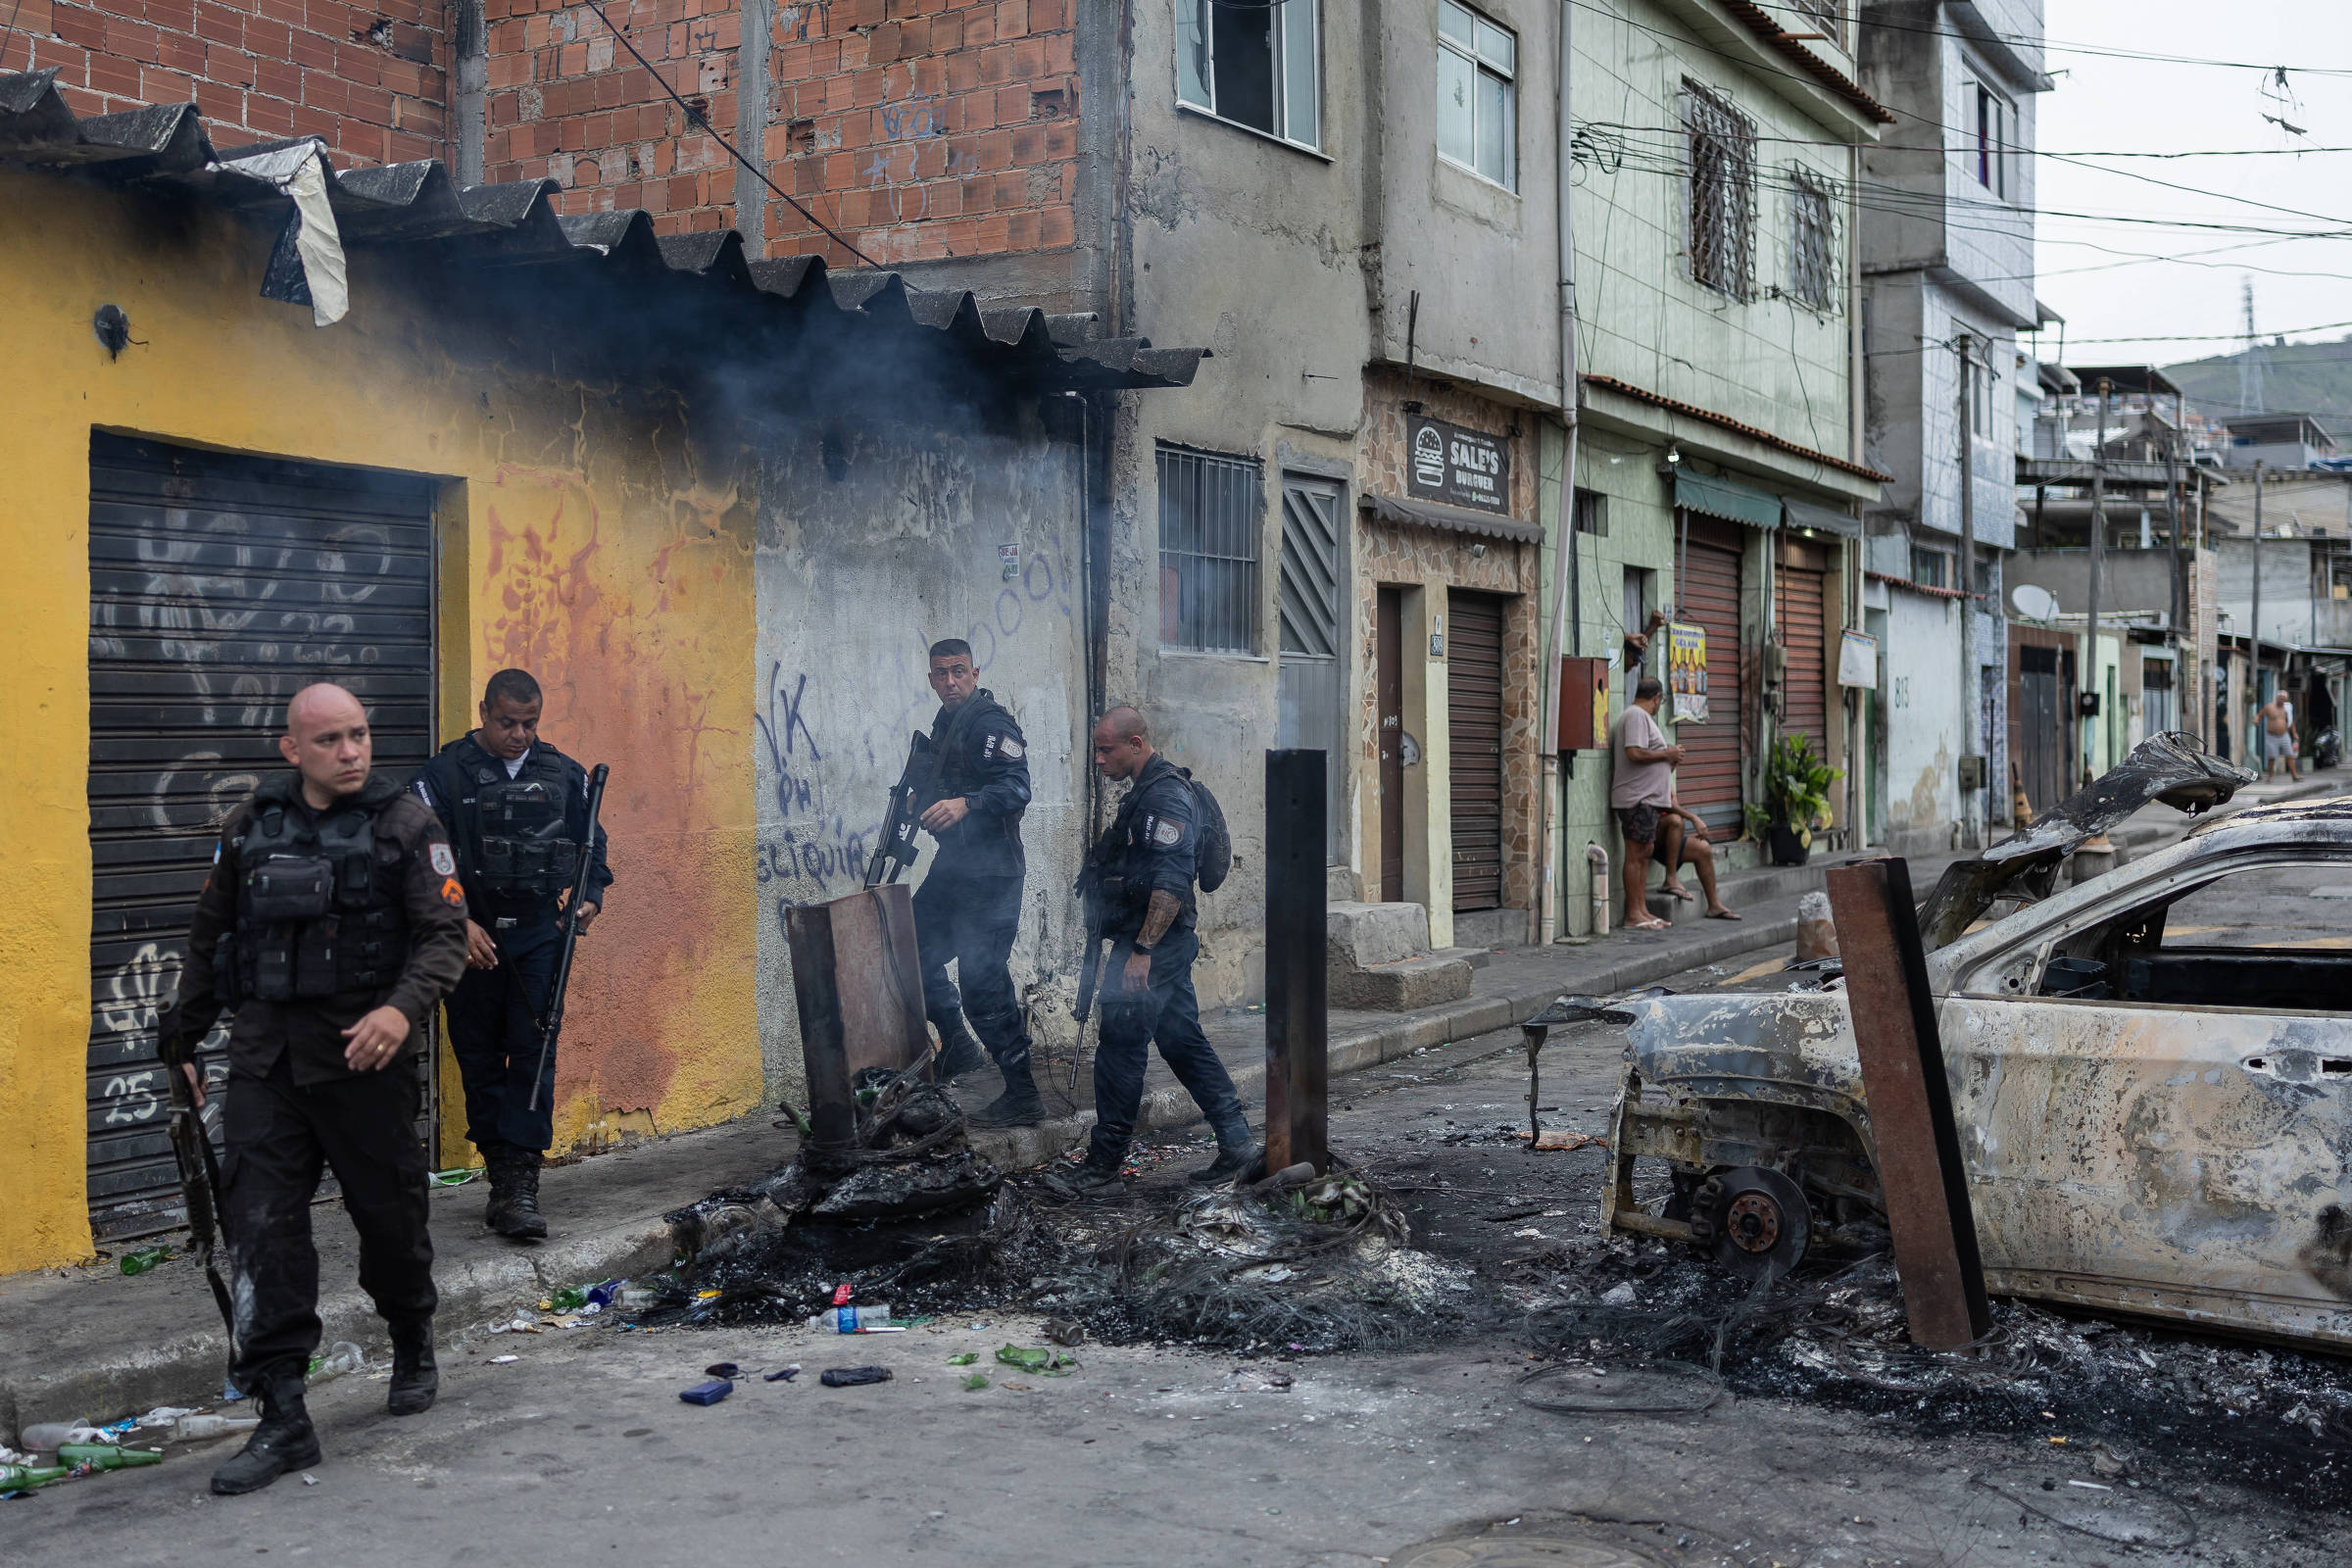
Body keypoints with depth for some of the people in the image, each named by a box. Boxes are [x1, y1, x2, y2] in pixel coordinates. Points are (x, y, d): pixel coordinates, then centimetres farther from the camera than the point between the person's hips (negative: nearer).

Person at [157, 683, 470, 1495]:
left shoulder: (406, 826, -3)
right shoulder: (251, 826, 8)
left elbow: (445, 935, -10)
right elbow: (210, 936, 18)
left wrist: (403, 1008, -27)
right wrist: (183, 1038, 20)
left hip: (363, 1056, -3)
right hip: (264, 1057, 3)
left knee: (389, 1214, 10)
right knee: (259, 1224, -5)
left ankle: (414, 1347, 39)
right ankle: (283, 1419, -1)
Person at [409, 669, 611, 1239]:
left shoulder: (565, 775, 8)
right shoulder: (445, 773, 0)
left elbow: (591, 845, 16)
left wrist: (590, 897, -2)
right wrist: (458, 923, -15)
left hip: (541, 937, 1)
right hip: (470, 938, -1)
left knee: (533, 1054, -7)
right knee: (479, 1060, 6)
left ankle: (522, 1185, -8)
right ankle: (501, 1178, 16)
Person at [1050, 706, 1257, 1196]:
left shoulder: (1164, 795, -16)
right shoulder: (1147, 791, 17)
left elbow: (1171, 883, -24)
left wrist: (1142, 950, -26)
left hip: (1152, 943, -10)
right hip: (1161, 943, 10)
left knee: (1119, 1048, -6)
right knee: (1183, 1042, 12)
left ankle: (1102, 1167, -1)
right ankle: (1236, 1142, 16)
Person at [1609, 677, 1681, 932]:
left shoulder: (1642, 716, 20)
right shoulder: (1637, 715, -12)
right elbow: (1635, 753, -23)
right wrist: (1667, 754, -12)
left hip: (1647, 798, 11)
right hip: (1637, 799, -11)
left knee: (1644, 853, 11)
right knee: (1635, 855, -8)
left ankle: (1642, 911, 15)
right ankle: (1633, 916, -7)